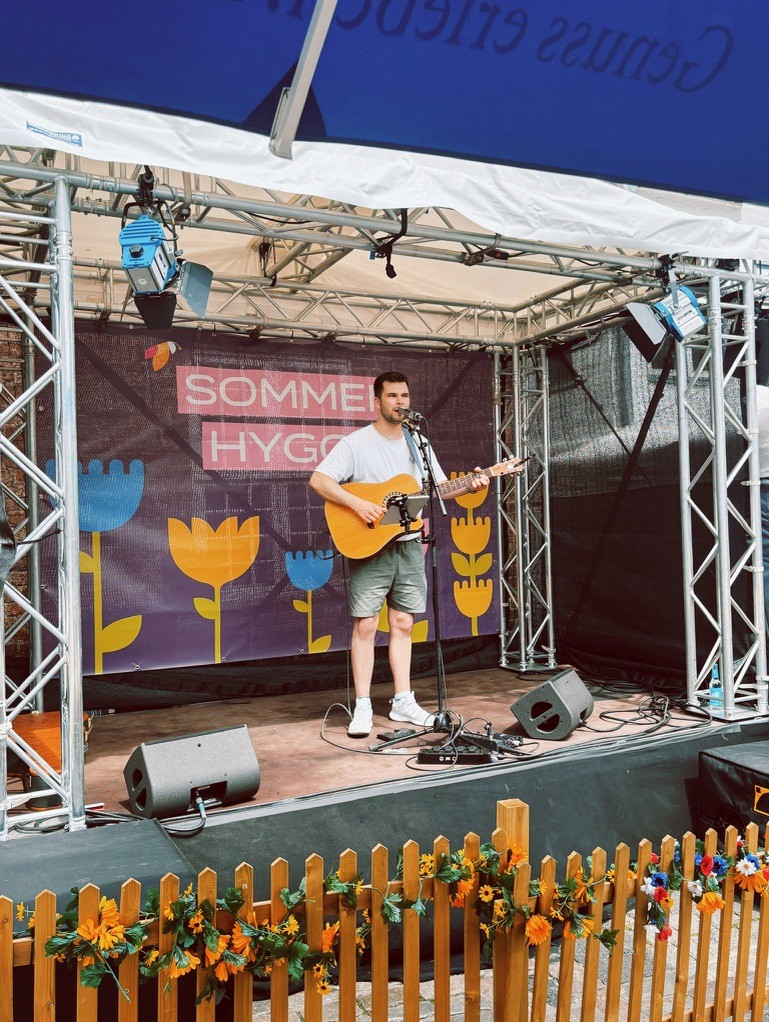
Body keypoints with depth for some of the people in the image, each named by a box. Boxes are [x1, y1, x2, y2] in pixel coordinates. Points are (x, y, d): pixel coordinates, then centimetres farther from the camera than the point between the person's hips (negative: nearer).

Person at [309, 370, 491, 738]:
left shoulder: (416, 443, 12)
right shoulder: (357, 442, -6)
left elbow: (438, 486, 14)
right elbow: (318, 480, -14)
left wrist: (469, 486, -4)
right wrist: (358, 504, -23)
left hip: (409, 546, 5)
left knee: (403, 623, 9)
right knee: (365, 625, -3)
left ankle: (402, 701, 18)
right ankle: (362, 706, 5)